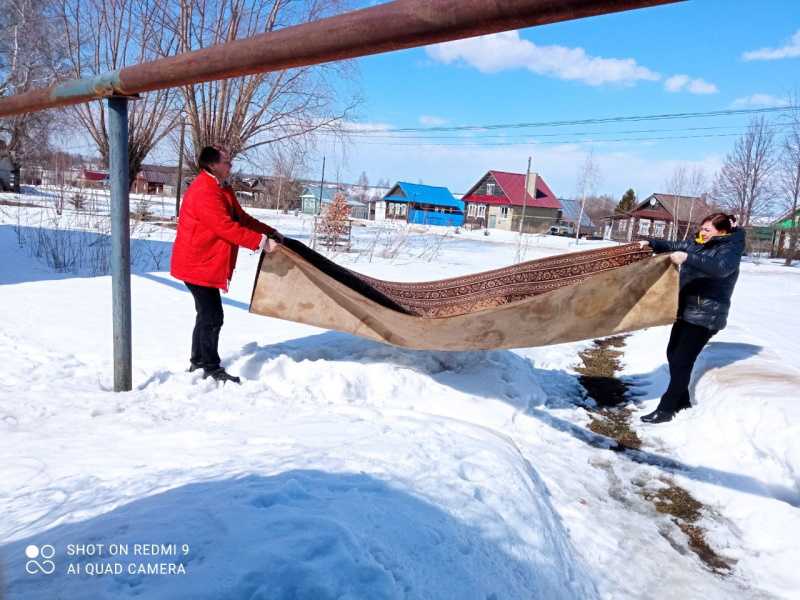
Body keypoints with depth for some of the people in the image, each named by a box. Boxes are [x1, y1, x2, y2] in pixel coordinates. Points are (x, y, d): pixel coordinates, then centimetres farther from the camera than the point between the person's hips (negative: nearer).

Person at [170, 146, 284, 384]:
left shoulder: (223, 190, 13)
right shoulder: (204, 193, -21)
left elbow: (241, 218, 17)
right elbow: (228, 228, -27)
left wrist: (271, 233, 8)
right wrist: (261, 241, -25)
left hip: (206, 264, 11)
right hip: (198, 265, -11)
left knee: (207, 315, 18)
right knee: (212, 317, -7)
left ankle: (198, 362, 30)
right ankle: (212, 369, 3)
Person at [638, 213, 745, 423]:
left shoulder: (730, 250, -13)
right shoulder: (696, 244, 8)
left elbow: (720, 267, -33)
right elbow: (673, 247, 17)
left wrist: (688, 258, -44)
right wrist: (651, 243, -1)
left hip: (705, 316, -9)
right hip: (686, 310, 9)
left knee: (682, 361, -9)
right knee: (673, 355, 15)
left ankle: (665, 410, -1)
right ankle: (682, 400, 31)